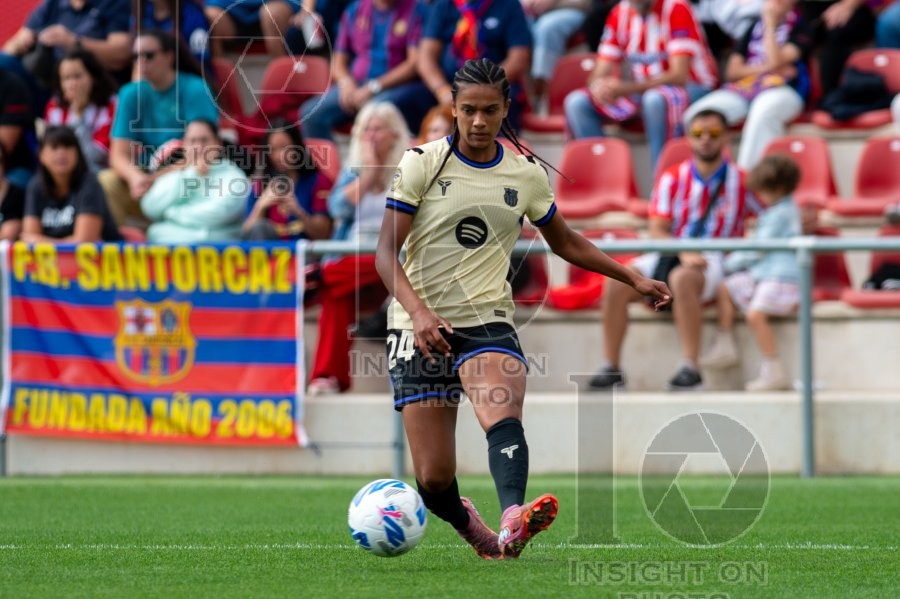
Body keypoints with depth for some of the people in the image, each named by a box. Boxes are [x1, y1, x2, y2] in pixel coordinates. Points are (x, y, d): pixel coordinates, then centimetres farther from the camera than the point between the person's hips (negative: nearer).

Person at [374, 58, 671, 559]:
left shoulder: (527, 173, 7)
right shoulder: (422, 163, -3)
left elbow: (567, 243, 23)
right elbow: (386, 252, -6)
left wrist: (634, 278, 17)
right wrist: (418, 311, -23)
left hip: (488, 321, 1)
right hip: (421, 328, -1)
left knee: (504, 416, -32)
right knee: (433, 479, -5)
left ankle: (513, 523, -54)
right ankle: (470, 525, 29)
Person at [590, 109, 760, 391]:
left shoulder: (741, 182, 5)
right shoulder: (673, 178, 9)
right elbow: (657, 230, 1)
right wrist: (684, 253, -18)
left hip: (714, 262, -3)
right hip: (670, 254, 3)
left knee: (682, 278, -39)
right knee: (616, 282, -23)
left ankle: (691, 368, -37)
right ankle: (611, 367, -17)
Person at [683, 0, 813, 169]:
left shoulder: (800, 28, 8)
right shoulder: (755, 27, 22)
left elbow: (776, 61, -9)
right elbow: (733, 71, 15)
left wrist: (770, 23, -1)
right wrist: (764, 68, -2)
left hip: (781, 90, -5)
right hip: (742, 90, 5)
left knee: (763, 112, -43)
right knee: (697, 115, -24)